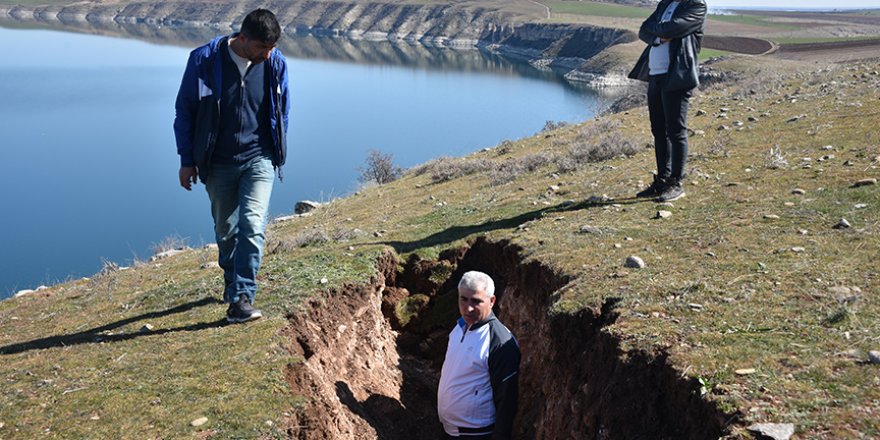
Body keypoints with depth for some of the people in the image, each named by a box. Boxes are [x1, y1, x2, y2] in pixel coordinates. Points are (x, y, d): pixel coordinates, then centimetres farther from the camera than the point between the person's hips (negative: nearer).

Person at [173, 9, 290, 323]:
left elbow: (282, 111, 10)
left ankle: (240, 300, -13)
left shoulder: (275, 64, -6)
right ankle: (232, 282, 38)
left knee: (252, 226, -16)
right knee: (226, 229, 14)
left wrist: (277, 152, 10)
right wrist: (187, 160, -1)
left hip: (259, 159, 0)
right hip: (218, 164, 0)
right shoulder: (204, 61, -11)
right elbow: (184, 110, -2)